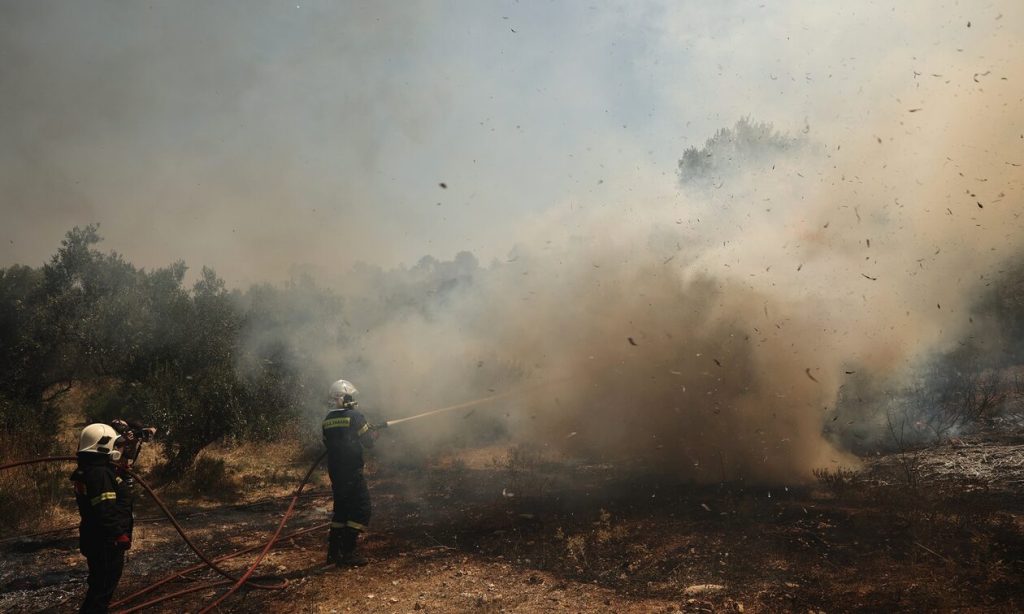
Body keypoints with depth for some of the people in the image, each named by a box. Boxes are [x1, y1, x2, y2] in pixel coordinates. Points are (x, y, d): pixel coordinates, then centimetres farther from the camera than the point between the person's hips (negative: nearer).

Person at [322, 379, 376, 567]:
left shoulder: (327, 420, 7)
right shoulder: (355, 417, -12)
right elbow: (369, 443, -10)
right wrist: (369, 429, 10)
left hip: (334, 471, 7)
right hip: (352, 472, -7)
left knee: (341, 508, 18)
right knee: (361, 509, -2)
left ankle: (334, 551, 19)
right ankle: (349, 553, -7)